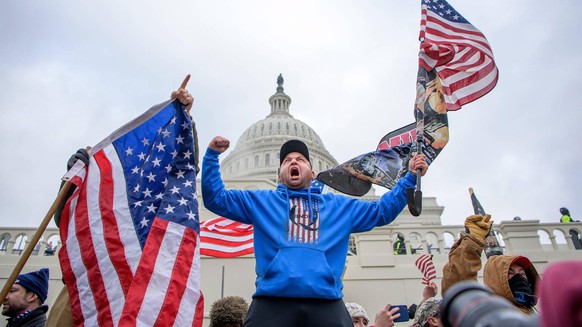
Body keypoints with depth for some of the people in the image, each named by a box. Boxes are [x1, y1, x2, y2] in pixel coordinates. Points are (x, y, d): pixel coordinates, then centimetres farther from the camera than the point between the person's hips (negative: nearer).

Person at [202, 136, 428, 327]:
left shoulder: (338, 206, 25)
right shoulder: (261, 201, 21)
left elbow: (382, 211, 29)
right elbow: (215, 198, 19)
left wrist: (410, 177, 26)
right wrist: (212, 155, 11)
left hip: (326, 303, 2)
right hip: (272, 301, -1)